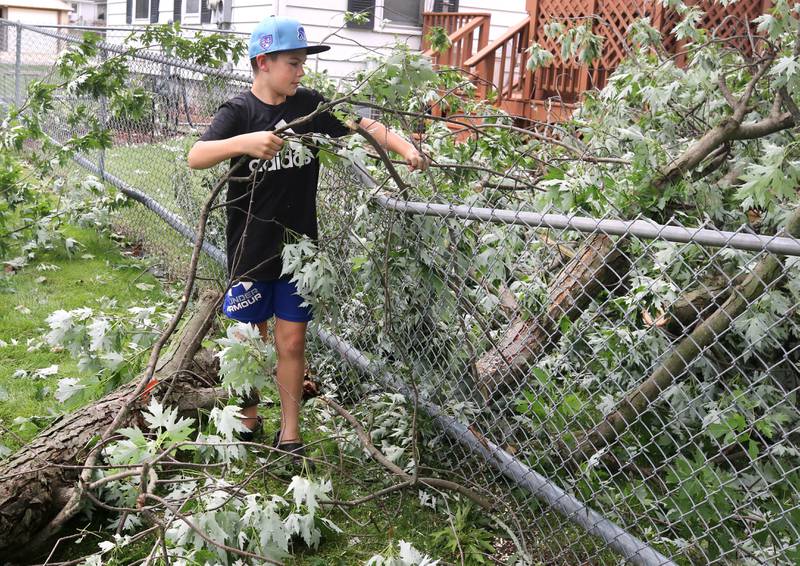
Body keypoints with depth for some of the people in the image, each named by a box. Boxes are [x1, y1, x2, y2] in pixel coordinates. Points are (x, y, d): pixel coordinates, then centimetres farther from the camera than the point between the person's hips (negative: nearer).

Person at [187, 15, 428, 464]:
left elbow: (365, 125, 0)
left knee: (292, 342, 7)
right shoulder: (239, 112, -8)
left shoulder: (310, 105, 2)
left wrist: (406, 149, -17)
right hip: (251, 247, -2)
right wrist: (245, 142, -37)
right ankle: (249, 419, 33)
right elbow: (196, 157, -21)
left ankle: (290, 433, 20)